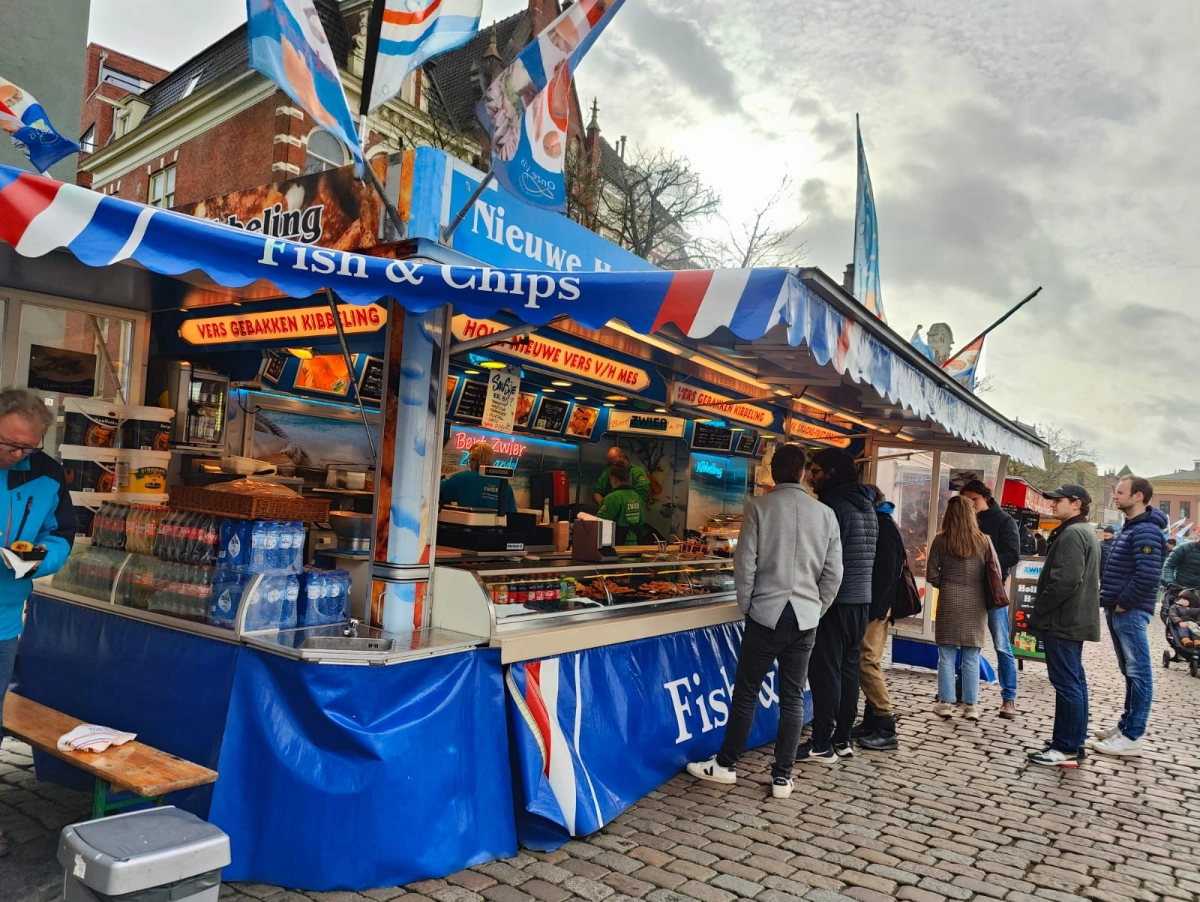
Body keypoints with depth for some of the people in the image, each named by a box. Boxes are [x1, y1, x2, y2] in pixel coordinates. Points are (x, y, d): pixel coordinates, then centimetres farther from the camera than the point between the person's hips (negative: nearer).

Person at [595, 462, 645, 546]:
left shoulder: (613, 498, -17)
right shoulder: (637, 496, 7)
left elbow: (600, 520, -15)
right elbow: (642, 521, 15)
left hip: (618, 544, -7)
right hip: (633, 543, 7)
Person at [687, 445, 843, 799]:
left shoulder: (759, 506, -7)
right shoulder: (826, 513, 3)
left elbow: (745, 564, -9)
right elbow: (833, 573, 3)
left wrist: (746, 607, 5)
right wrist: (816, 610, 16)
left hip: (767, 613, -3)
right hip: (805, 618, 3)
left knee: (746, 692, 8)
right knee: (792, 699, 10)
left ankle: (725, 764, 20)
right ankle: (782, 776, 16)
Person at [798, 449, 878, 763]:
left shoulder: (834, 504, -15)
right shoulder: (866, 506, 14)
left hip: (836, 600, -9)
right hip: (862, 599, 9)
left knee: (825, 671, -3)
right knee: (848, 669, 13)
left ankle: (822, 745, 2)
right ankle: (842, 739, 19)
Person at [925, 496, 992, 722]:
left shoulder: (941, 540, -6)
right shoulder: (984, 541, -2)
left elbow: (931, 575, -5)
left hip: (949, 603, -1)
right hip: (975, 604, 1)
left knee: (947, 656, 6)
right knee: (972, 658, 8)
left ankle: (945, 702, 9)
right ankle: (971, 705, 12)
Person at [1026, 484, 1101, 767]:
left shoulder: (1072, 534, -17)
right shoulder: (1085, 532, 18)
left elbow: (1066, 580, -25)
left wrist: (1038, 610, -15)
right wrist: (1042, 610, 16)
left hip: (1063, 620, -11)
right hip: (1075, 618, 11)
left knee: (1066, 683, -7)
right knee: (1075, 680, 14)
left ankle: (1066, 749, -3)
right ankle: (1074, 741, 23)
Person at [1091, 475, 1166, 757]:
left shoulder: (1146, 531, -15)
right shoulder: (1130, 528, 16)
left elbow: (1148, 577, -24)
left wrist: (1122, 604, -15)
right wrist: (1109, 602, 13)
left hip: (1130, 613, -10)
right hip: (1118, 611, 10)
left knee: (1138, 673, -3)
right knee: (1130, 671, 16)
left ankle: (1132, 737, 1)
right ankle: (1126, 724, 25)